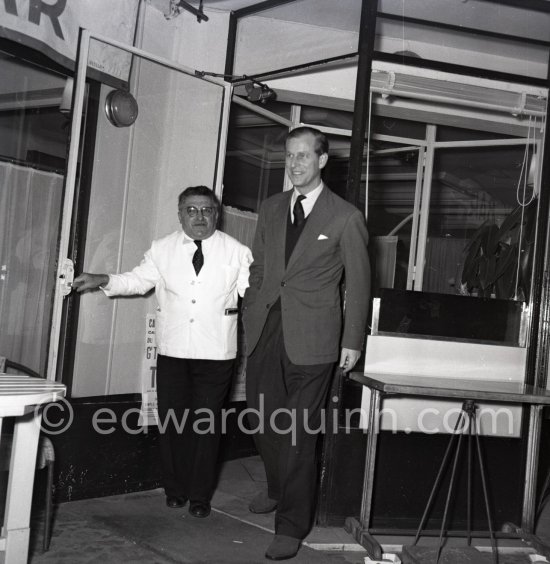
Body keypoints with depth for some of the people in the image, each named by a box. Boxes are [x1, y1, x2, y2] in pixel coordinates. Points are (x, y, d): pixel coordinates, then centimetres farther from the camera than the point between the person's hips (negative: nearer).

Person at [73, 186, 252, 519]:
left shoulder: (237, 252, 2)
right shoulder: (163, 250, 8)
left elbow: (253, 290, 2)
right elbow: (138, 280, 9)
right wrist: (102, 281, -4)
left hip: (216, 353, -2)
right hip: (173, 350, 2)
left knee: (206, 422, 5)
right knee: (171, 420, 8)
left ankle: (200, 494, 21)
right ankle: (175, 488, 27)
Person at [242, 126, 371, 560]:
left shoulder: (346, 217, -3)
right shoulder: (271, 208, 12)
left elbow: (358, 281, 0)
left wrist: (353, 340, -1)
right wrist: (250, 316, 10)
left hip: (311, 339, -5)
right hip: (265, 330, 5)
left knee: (299, 433, -2)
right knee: (264, 422, 13)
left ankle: (292, 526, 12)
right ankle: (279, 489, 39)